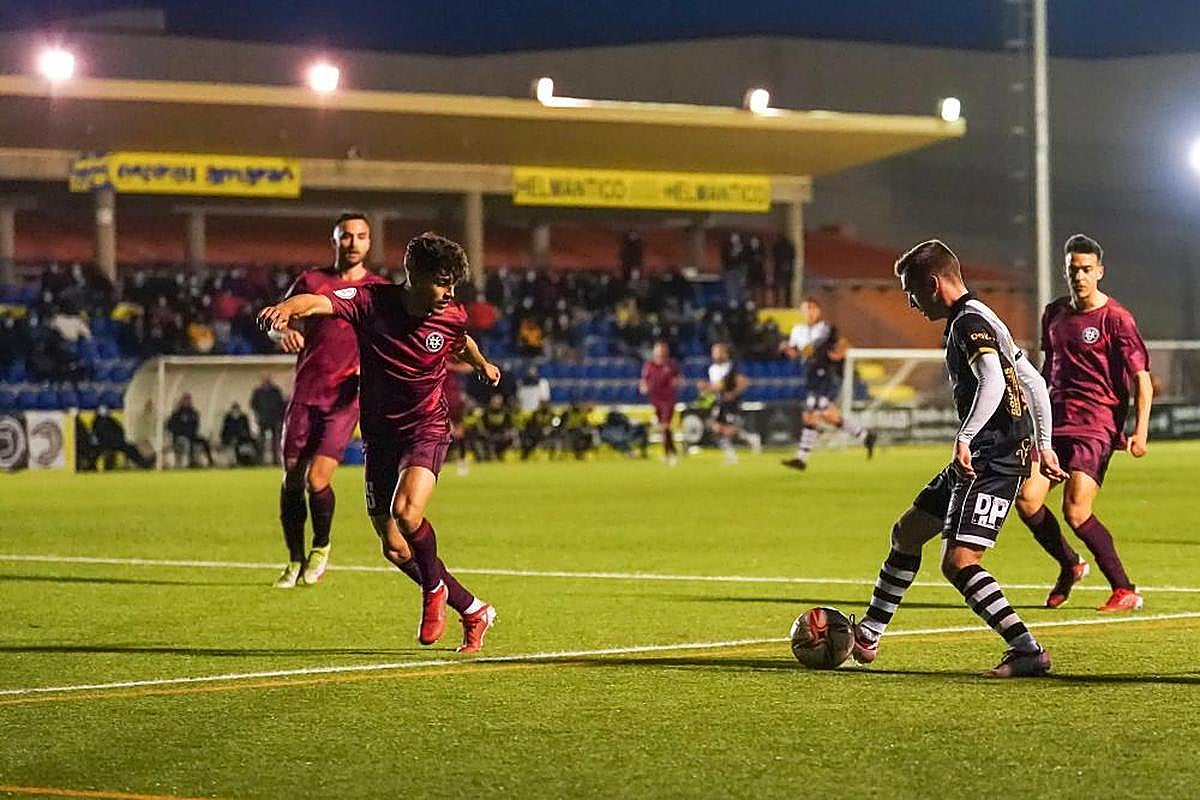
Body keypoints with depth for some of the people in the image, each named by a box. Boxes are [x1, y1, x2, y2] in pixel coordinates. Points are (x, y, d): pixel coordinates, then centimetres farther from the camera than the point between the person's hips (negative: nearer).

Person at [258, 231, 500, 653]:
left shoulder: (452, 317, -6)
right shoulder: (371, 301, -14)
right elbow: (319, 301, -32)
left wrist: (484, 365, 41)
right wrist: (287, 308, -55)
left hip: (426, 428, -1)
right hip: (380, 433, 2)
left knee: (406, 511, -30)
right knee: (394, 549, 3)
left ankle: (434, 589, -1)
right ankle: (472, 611, 21)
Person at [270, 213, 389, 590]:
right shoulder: (311, 281, 7)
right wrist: (285, 333, -11)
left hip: (344, 399, -2)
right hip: (305, 393, 2)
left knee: (317, 479, -13)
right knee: (292, 478, 0)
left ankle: (321, 548, 13)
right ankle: (295, 561, 16)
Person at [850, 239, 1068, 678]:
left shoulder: (968, 322, -13)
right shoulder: (978, 318, 19)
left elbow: (993, 382, -29)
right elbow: (1033, 382, 23)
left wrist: (963, 438, -30)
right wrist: (1043, 444, 24)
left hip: (992, 459, -11)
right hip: (984, 457, 11)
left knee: (957, 561, -17)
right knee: (907, 531, 20)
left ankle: (1027, 651, -19)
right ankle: (867, 635, 31)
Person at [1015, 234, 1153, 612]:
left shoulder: (1115, 319, -7)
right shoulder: (1054, 314, 13)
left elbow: (1141, 379, -9)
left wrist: (1140, 432, -19)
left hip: (1096, 425, -6)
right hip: (1055, 421, 6)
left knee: (1075, 511, -16)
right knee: (1026, 499, -7)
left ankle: (1125, 590, -3)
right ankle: (1070, 566, 18)